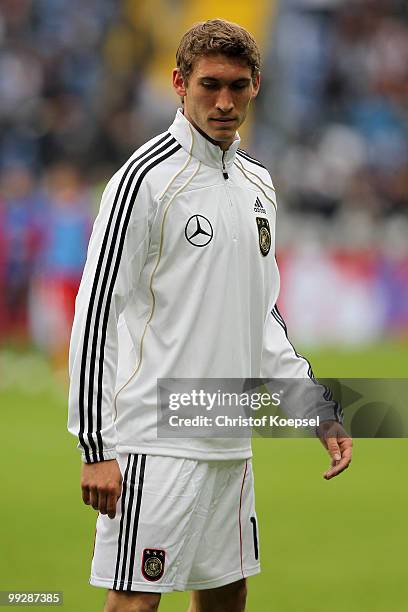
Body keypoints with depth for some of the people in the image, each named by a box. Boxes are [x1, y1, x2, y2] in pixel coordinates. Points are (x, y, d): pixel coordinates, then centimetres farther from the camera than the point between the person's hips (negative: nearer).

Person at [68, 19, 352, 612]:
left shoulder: (257, 183, 13)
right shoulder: (146, 179, -10)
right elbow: (96, 312, -12)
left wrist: (319, 408, 15)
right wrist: (95, 447, -16)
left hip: (230, 444, 8)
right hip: (156, 445, -8)